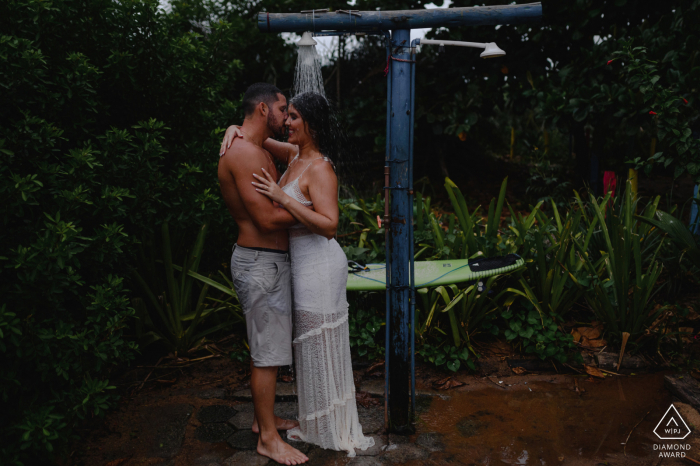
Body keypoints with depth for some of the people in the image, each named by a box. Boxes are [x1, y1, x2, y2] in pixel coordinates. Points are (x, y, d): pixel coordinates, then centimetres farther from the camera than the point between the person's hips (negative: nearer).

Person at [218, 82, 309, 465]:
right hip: (260, 264, -11)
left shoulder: (257, 150, 16)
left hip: (271, 260, 11)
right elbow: (268, 219, -23)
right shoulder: (245, 153, -19)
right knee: (267, 353, 0)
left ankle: (264, 418, 34)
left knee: (266, 347, 19)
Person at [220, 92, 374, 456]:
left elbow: (329, 224, -28)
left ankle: (333, 433, 23)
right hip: (302, 262, 9)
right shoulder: (294, 154, 7)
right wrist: (236, 129, 0)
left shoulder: (319, 169, -19)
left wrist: (282, 197, -28)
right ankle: (317, 425, 36)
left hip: (319, 263, -9)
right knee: (312, 345, 18)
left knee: (322, 346, 4)